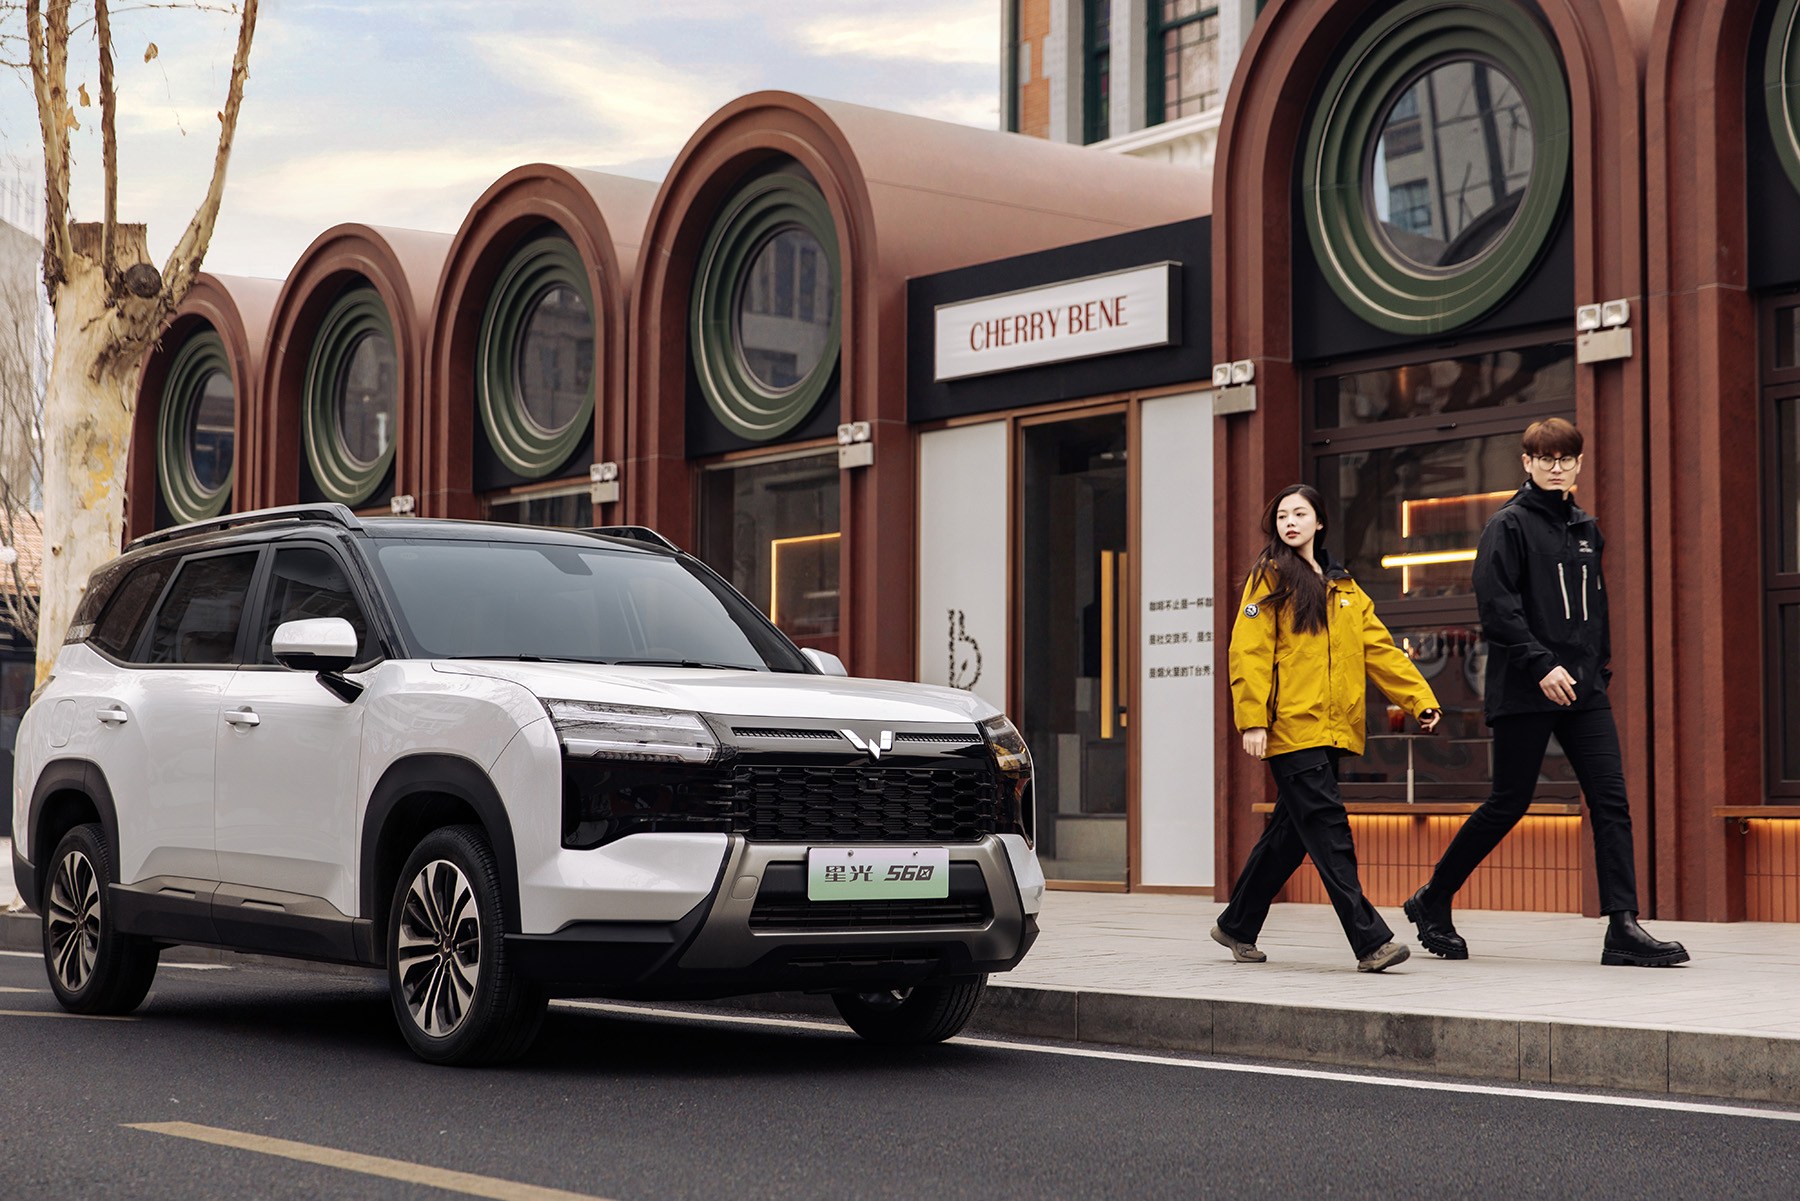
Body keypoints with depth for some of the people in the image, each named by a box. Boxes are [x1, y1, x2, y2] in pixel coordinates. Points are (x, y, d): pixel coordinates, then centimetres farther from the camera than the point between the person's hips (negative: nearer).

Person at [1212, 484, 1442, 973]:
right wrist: (1252, 720, -15)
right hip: (1291, 727, -7)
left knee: (1290, 833, 12)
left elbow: (1380, 649, 15)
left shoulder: (1344, 587, 19)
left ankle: (1237, 927, 25)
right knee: (1328, 830, -13)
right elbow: (1249, 652, -6)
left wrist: (1421, 700, 5)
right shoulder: (1270, 578, 1)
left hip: (1332, 729, 7)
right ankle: (1370, 941, -16)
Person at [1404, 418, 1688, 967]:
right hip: (1524, 691, -6)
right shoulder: (1509, 525, -5)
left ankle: (1623, 927, -7)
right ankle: (1432, 900, 16)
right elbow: (1496, 606, -14)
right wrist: (1542, 666, -20)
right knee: (1509, 803, -1)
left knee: (1611, 799, -5)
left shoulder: (1586, 530, 16)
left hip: (1583, 690, 6)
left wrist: (1600, 666, 14)